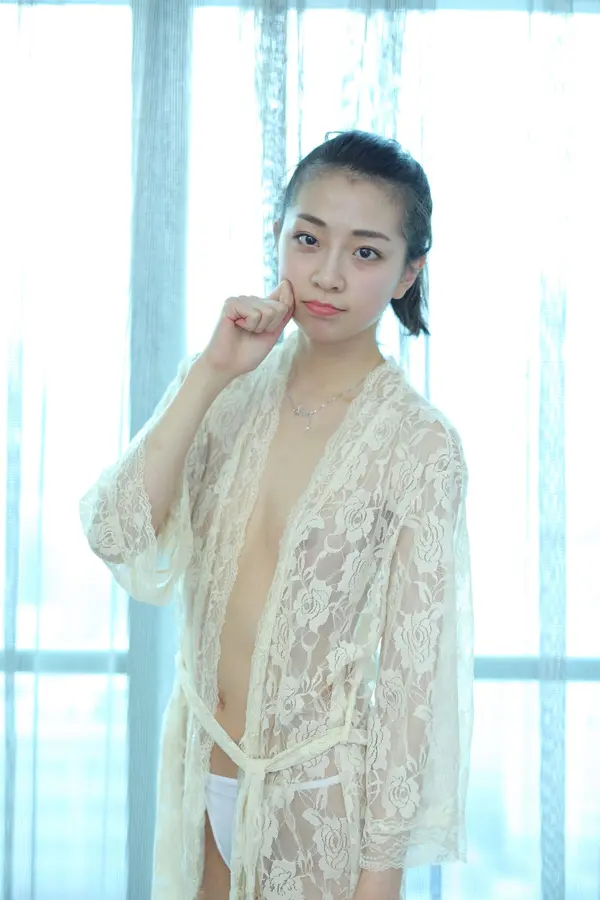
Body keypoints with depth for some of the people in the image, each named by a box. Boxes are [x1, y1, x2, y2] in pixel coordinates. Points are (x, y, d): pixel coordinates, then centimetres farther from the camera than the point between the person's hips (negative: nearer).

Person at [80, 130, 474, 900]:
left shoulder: (418, 447, -14)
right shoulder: (227, 391, -2)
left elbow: (412, 673, -13)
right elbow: (113, 533, -12)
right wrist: (211, 373, -17)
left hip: (322, 798, -4)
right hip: (200, 774, 4)